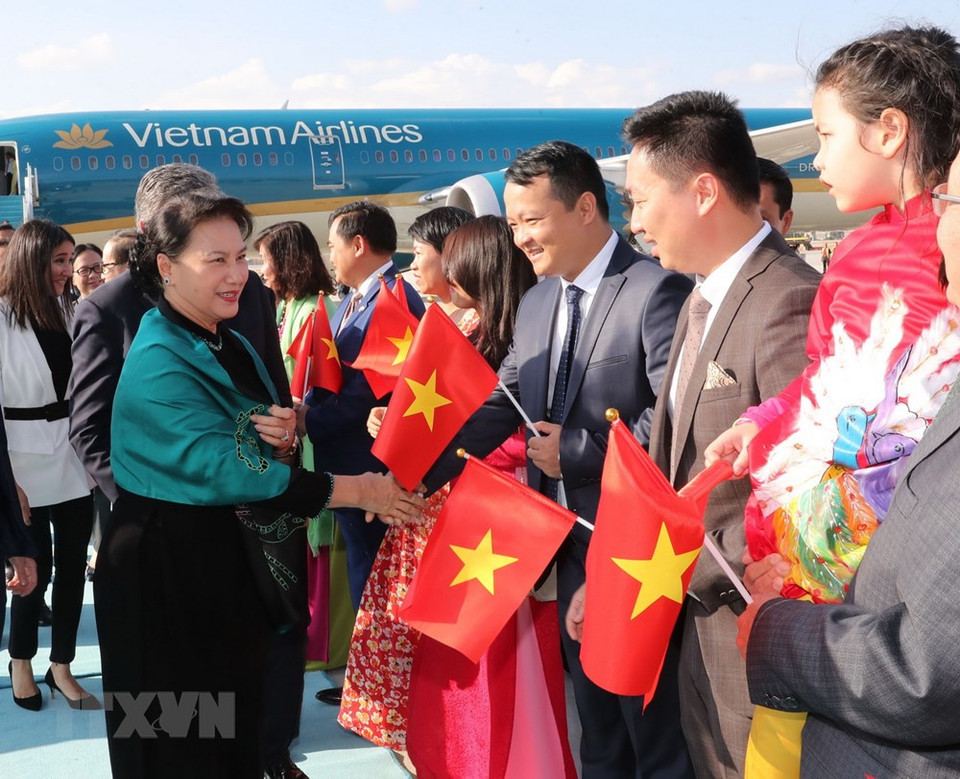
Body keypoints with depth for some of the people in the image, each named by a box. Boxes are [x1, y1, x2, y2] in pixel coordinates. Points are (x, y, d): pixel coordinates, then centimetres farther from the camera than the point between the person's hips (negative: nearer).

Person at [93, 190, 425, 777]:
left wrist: (284, 443, -12)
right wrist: (354, 491, -25)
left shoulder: (233, 345, 8)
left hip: (235, 566, 8)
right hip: (168, 574, -8)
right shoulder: (158, 364, -19)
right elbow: (223, 469, -28)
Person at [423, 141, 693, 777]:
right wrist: (417, 474, -6)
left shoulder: (658, 289, -15)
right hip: (571, 547, 7)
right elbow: (497, 409, 5)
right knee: (597, 728, 21)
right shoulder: (536, 303, 9)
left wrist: (576, 451, -16)